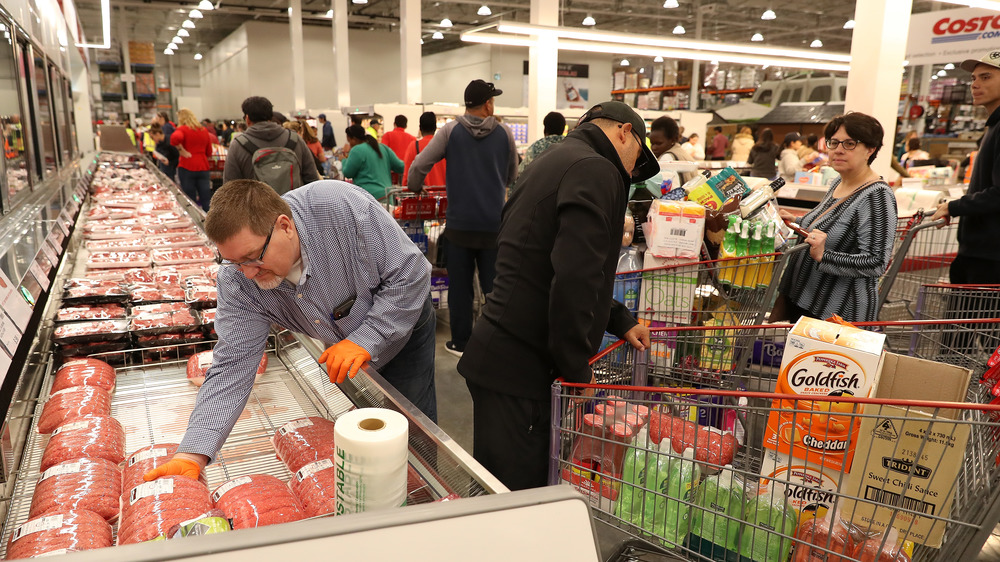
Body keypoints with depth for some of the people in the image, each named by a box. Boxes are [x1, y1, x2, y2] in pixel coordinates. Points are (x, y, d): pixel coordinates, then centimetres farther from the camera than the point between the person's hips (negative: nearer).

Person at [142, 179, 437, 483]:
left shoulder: (342, 207, -39)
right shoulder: (237, 280, -25)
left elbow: (411, 275, -30)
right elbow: (232, 366, -25)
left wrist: (365, 341, -35)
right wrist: (192, 454, -35)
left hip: (403, 327, -3)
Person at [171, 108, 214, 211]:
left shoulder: (182, 129, -5)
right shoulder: (204, 130, 11)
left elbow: (175, 138, -28)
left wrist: (182, 150, -14)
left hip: (187, 167, -4)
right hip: (203, 167, 4)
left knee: (190, 201, 2)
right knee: (206, 200, 3)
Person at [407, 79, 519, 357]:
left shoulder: (450, 131, -1)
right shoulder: (504, 133, 1)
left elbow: (419, 165, -4)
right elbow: (512, 177, 13)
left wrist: (414, 188, 16)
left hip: (459, 223, 0)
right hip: (494, 223, 0)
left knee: (460, 285, 9)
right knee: (493, 284, 7)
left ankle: (460, 342, 17)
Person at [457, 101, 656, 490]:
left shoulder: (556, 161, 22)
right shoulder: (595, 170, -11)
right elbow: (574, 279, -23)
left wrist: (620, 322, 29)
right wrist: (578, 371, -13)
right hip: (518, 369, -10)